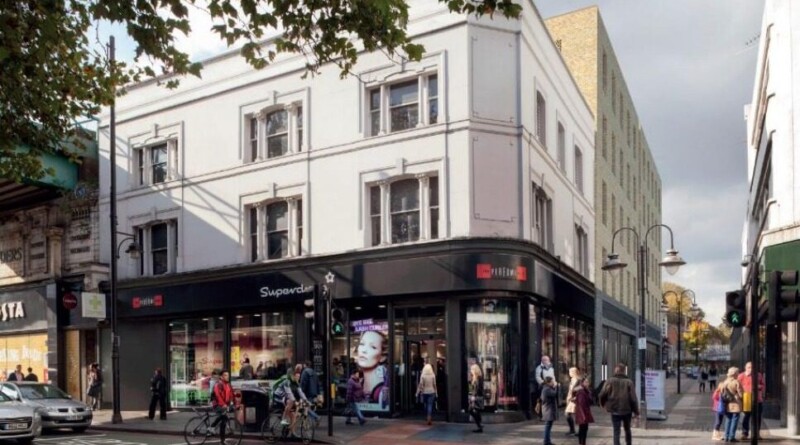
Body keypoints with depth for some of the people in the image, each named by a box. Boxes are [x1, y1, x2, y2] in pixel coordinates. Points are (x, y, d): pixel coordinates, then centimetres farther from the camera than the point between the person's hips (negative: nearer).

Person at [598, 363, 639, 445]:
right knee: (627, 429, 22)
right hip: (627, 410, 1)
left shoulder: (610, 381, -7)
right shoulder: (629, 382, -6)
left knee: (616, 432, 2)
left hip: (614, 410, -1)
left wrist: (603, 404, 12)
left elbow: (602, 394, -7)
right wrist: (636, 410, 2)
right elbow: (633, 398, -8)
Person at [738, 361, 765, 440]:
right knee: (746, 416, -1)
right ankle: (745, 433, 6)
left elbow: (764, 385, 15)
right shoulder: (741, 376, 2)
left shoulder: (759, 375, 11)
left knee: (758, 417, 6)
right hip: (747, 400, -3)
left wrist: (760, 386, -7)